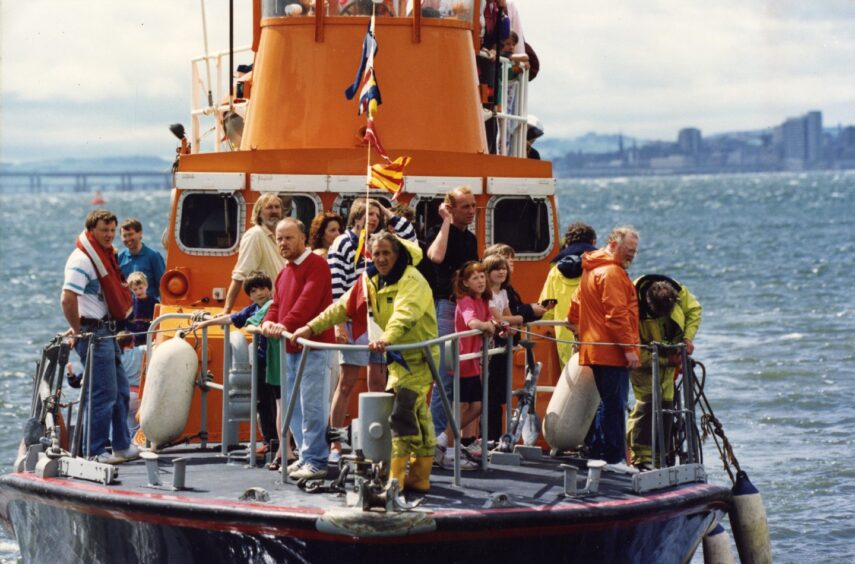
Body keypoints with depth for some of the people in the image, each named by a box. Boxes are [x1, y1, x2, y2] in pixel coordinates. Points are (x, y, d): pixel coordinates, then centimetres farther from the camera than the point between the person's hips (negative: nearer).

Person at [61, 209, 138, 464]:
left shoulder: (105, 256, 14)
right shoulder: (82, 260, -17)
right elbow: (67, 299, -27)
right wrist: (78, 331, -18)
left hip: (107, 331, 10)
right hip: (93, 333, -10)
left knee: (120, 390, 16)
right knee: (103, 394, -8)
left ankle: (122, 446, 25)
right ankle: (94, 452, -3)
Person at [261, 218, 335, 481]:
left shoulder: (316, 265, -8)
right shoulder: (284, 273, 21)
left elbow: (308, 300, -20)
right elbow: (277, 304, 18)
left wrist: (286, 324, -31)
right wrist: (269, 322, -4)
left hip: (313, 346, -9)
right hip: (290, 347, 9)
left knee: (311, 404, -11)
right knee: (292, 405, 12)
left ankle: (316, 461, -9)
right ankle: (305, 457, 20)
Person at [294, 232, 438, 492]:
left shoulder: (412, 281, -19)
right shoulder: (374, 282, 8)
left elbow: (404, 314, -37)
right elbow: (343, 306, 8)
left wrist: (386, 338, -55)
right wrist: (312, 327, 0)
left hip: (419, 356, -9)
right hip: (397, 357, 9)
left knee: (402, 412, -19)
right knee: (418, 416, 14)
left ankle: (395, 478, -22)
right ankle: (420, 477, 19)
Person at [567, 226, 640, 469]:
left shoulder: (591, 270, 19)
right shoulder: (612, 273, -13)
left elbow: (575, 308, 28)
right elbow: (617, 314, -20)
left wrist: (578, 328, 38)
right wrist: (629, 347, -20)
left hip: (594, 348, 10)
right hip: (612, 351, -10)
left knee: (608, 404, 15)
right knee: (614, 405, -8)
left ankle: (599, 454, 18)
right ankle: (614, 458, -8)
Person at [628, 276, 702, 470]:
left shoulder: (679, 293, -22)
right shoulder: (635, 310, -35)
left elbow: (694, 309, -2)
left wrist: (687, 337, -16)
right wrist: (666, 360, -32)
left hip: (669, 357, 6)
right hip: (644, 359, -6)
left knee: (666, 403, 6)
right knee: (646, 401, -20)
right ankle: (640, 458, -19)